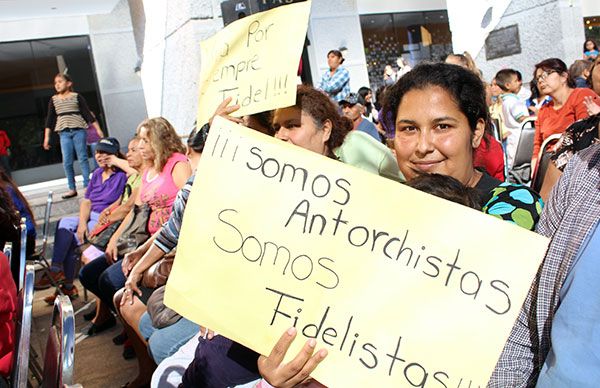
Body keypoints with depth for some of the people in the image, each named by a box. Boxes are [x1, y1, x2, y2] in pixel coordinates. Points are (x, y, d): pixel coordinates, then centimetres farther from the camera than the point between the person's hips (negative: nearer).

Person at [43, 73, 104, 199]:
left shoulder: (77, 97, 4)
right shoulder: (53, 100, 11)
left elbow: (87, 113, 2)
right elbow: (50, 119, 11)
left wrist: (98, 129, -2)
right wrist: (46, 137, 7)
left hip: (79, 130, -2)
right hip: (64, 133, 2)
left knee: (83, 159, -1)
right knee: (67, 162, -1)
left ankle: (87, 186, 4)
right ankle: (72, 189, 5)